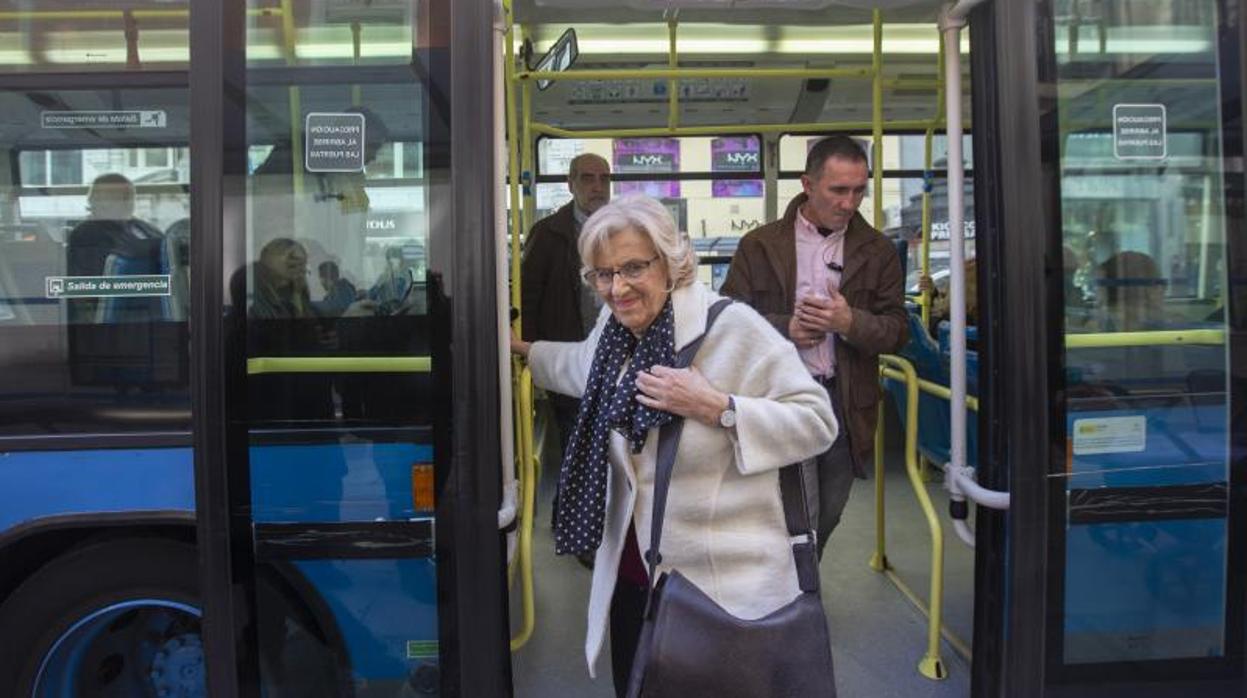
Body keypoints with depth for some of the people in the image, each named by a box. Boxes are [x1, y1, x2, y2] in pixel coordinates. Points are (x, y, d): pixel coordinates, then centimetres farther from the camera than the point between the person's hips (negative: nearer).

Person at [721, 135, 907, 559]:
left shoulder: (877, 251, 6)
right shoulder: (759, 246, 1)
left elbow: (897, 331, 4)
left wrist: (851, 323, -16)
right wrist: (785, 328, -15)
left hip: (844, 401, 3)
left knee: (826, 517, 15)